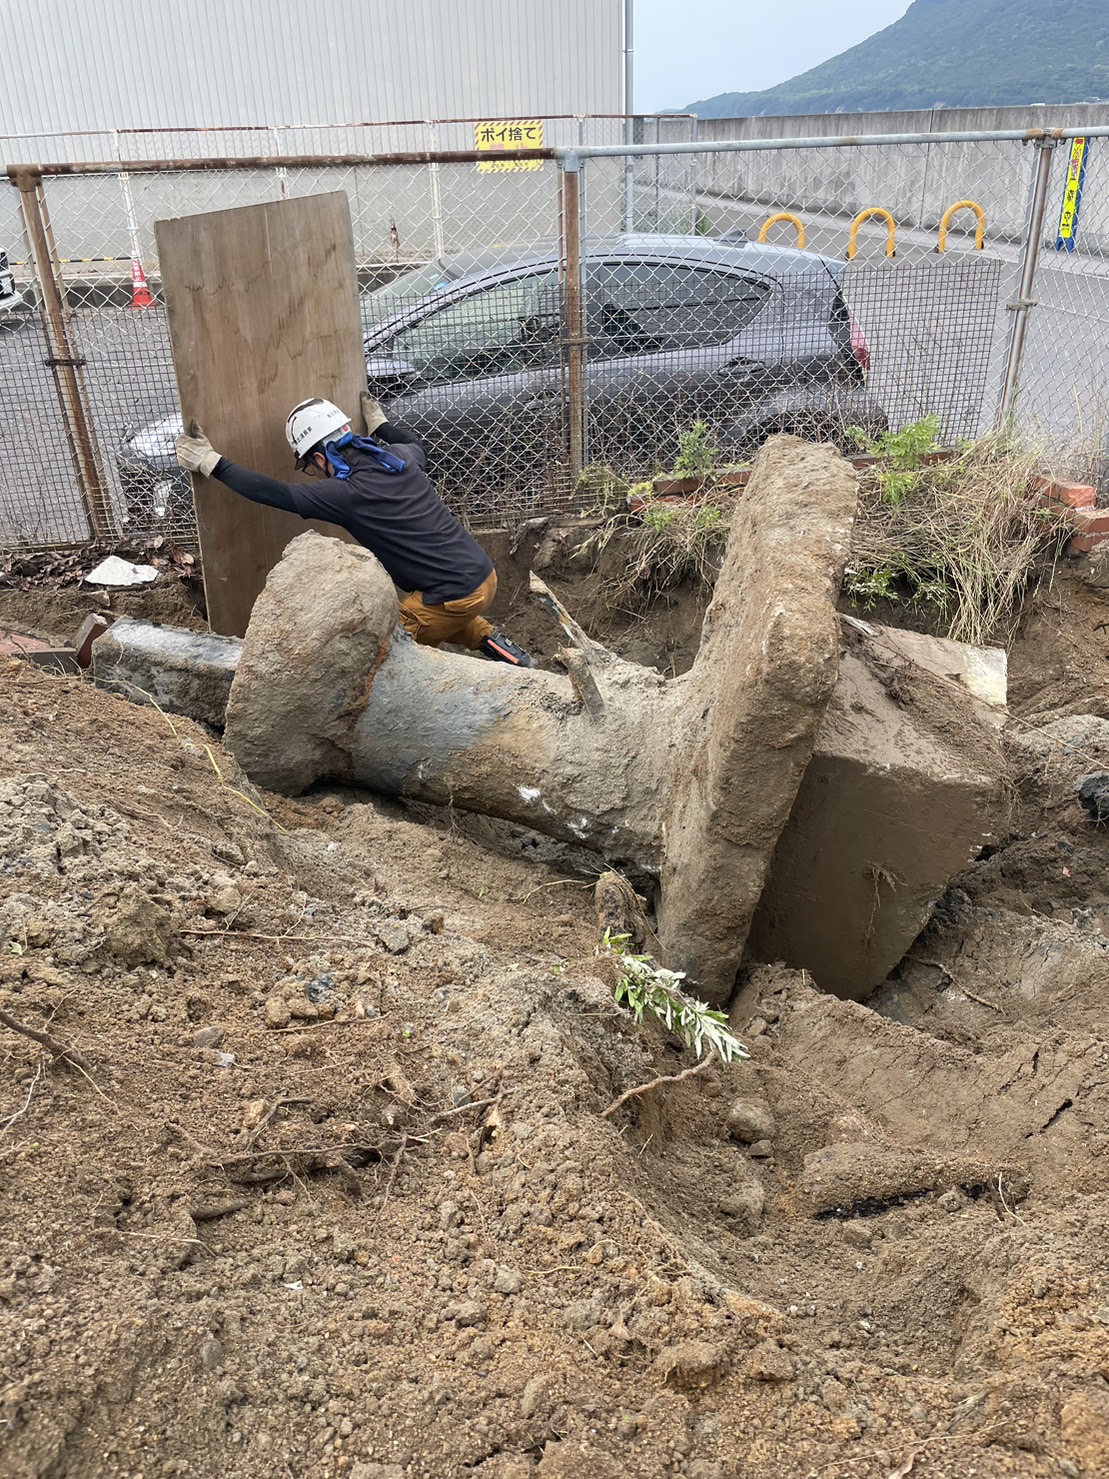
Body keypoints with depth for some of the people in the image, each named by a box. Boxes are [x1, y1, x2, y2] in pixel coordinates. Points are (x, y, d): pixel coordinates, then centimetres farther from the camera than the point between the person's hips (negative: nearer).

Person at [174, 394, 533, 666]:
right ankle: (491, 641, 22)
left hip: (455, 597, -8)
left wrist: (211, 464, 3)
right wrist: (379, 424, 41)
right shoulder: (398, 458, 4)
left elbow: (274, 493, -6)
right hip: (486, 576, 8)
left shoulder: (348, 494, -15)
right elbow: (417, 445, 31)